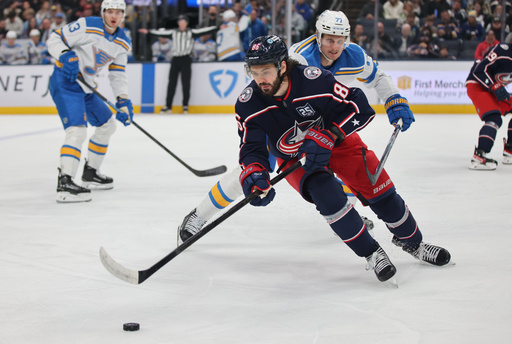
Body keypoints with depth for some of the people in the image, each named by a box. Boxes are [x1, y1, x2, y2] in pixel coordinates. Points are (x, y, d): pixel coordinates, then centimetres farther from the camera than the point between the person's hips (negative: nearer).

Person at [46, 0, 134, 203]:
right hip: (65, 81, -9)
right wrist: (66, 57, -30)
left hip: (85, 87, 9)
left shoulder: (123, 43, 7)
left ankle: (90, 173, 33)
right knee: (77, 130, -25)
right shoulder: (87, 26, -16)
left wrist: (123, 101, -1)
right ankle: (64, 184, -33)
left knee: (107, 125, 19)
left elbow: (117, 74, 11)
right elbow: (54, 40, -12)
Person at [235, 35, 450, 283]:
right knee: (325, 192, -27)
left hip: (335, 141, -1)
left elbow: (360, 107, -28)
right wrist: (253, 173, -38)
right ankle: (370, 253, -11)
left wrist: (327, 137, -37)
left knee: (379, 189, -3)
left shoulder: (313, 79, -33)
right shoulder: (249, 103, -23)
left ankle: (411, 241, 25)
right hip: (294, 158, 1)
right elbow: (251, 148, -17)